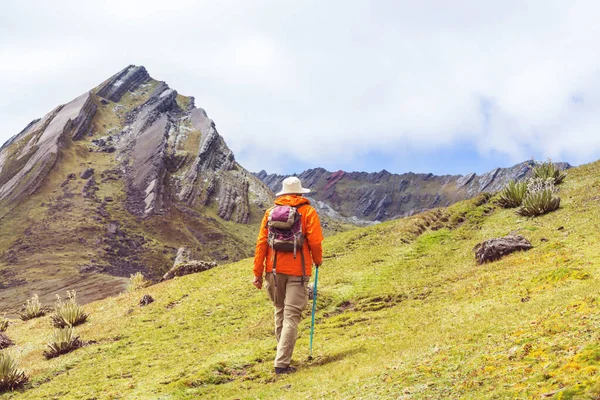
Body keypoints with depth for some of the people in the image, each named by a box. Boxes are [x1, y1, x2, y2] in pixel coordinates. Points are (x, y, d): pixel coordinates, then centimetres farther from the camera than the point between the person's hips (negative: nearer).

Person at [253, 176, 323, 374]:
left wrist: (258, 272, 7)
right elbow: (315, 241, -8)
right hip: (298, 271, -4)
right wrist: (318, 260, 12)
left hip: (274, 269, 4)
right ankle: (282, 363, -9)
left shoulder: (271, 212, 8)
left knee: (280, 311, 20)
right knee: (291, 316, -3)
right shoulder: (308, 211, 0)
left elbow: (261, 242, 4)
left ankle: (283, 355, 30)